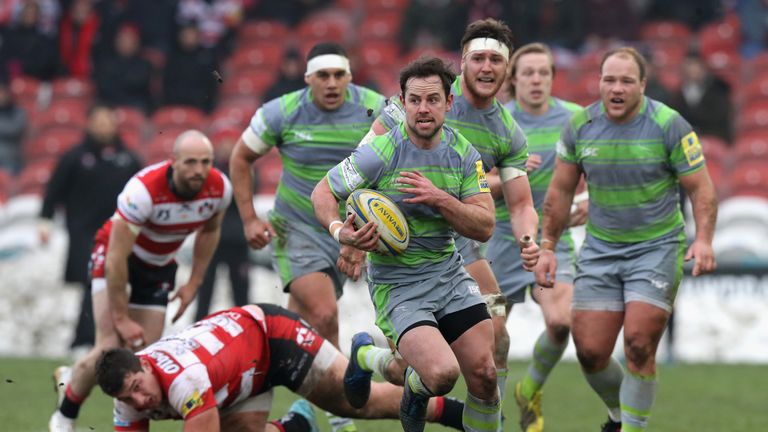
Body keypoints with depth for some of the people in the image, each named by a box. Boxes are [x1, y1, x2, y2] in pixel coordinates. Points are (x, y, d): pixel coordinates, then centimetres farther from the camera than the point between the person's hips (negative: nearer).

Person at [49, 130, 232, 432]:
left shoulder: (220, 189, -19)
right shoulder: (144, 189, -36)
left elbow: (210, 231, 6)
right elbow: (116, 259, -30)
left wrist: (193, 283, 3)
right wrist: (122, 318, -25)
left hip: (160, 265, 5)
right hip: (116, 255, -5)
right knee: (110, 348, -22)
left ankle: (71, 380, 26)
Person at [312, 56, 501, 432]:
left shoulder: (463, 153, 0)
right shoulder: (380, 152, -14)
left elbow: (484, 227, -3)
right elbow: (322, 192, -4)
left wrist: (440, 199, -20)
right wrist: (339, 231, -23)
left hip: (448, 272, 5)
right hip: (397, 283, -5)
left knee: (484, 375, -7)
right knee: (442, 373, -24)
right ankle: (415, 390, 13)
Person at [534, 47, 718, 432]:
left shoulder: (670, 126, -12)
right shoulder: (580, 125, -2)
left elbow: (700, 188, -8)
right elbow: (560, 190, 9)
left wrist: (703, 240, -22)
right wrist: (547, 247, 7)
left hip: (657, 248, -3)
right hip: (599, 251, 3)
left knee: (639, 346, -15)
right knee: (590, 352, 0)